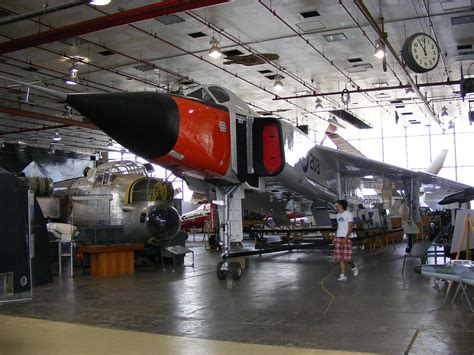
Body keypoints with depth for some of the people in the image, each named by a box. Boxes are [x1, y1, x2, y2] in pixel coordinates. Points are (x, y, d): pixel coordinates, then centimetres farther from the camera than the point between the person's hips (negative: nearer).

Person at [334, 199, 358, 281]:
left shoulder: (348, 214, -6)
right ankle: (343, 275, 4)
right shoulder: (338, 215, 16)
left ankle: (353, 267, 23)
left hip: (346, 238, -6)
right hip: (338, 238, 6)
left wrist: (346, 238, -20)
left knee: (347, 258, -6)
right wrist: (335, 237, 11)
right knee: (340, 258, 1)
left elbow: (350, 228, -11)